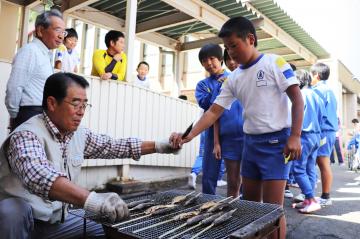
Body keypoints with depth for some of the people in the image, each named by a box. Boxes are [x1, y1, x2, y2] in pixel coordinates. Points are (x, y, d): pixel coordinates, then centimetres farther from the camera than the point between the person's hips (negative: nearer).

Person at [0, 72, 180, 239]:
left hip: (56, 222, 6)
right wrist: (92, 200, -56)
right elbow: (38, 176, -43)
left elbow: (113, 146, 8)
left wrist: (158, 146, 1)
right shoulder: (26, 135, -25)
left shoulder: (79, 135, -1)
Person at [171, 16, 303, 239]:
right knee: (250, 203, 14)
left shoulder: (274, 62, -6)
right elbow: (214, 111, 4)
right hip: (250, 142, 6)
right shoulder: (233, 78, 8)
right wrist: (189, 135, -7)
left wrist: (295, 137, -16)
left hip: (276, 141, -6)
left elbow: (297, 99, -8)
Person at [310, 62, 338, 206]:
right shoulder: (329, 90, 19)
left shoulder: (318, 90, -9)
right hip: (330, 130, 9)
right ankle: (325, 196, 16)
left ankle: (325, 198, 1)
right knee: (324, 164, 11)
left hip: (323, 131, -9)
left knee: (323, 165, -5)